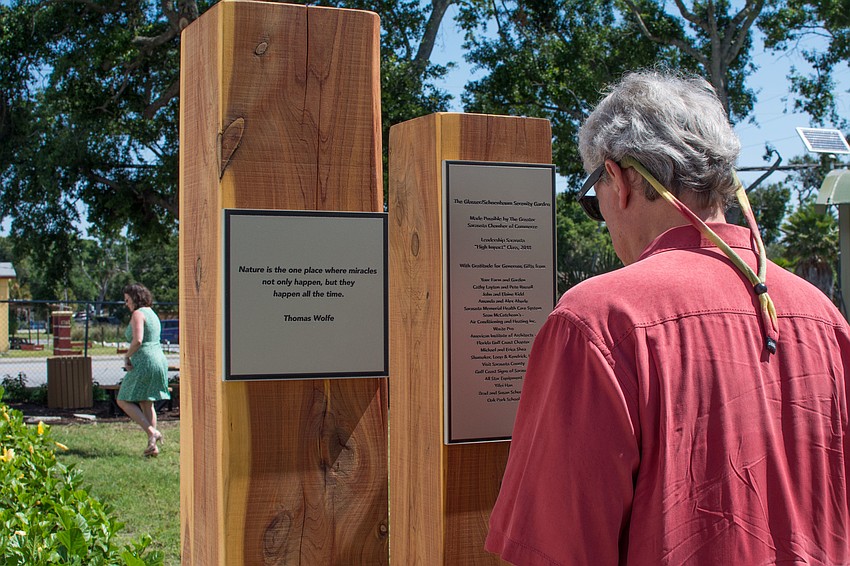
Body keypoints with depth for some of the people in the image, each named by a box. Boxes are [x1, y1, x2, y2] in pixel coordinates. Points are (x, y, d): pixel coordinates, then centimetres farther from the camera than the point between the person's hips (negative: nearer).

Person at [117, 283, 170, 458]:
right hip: (160, 360, 9)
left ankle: (152, 432, -13)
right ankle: (153, 447, 8)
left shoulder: (138, 314, -9)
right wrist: (131, 358, 10)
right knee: (147, 403, 13)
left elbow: (137, 340, -21)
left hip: (145, 363, -9)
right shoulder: (151, 313, 20)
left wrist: (126, 356, -6)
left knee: (124, 400, 1)